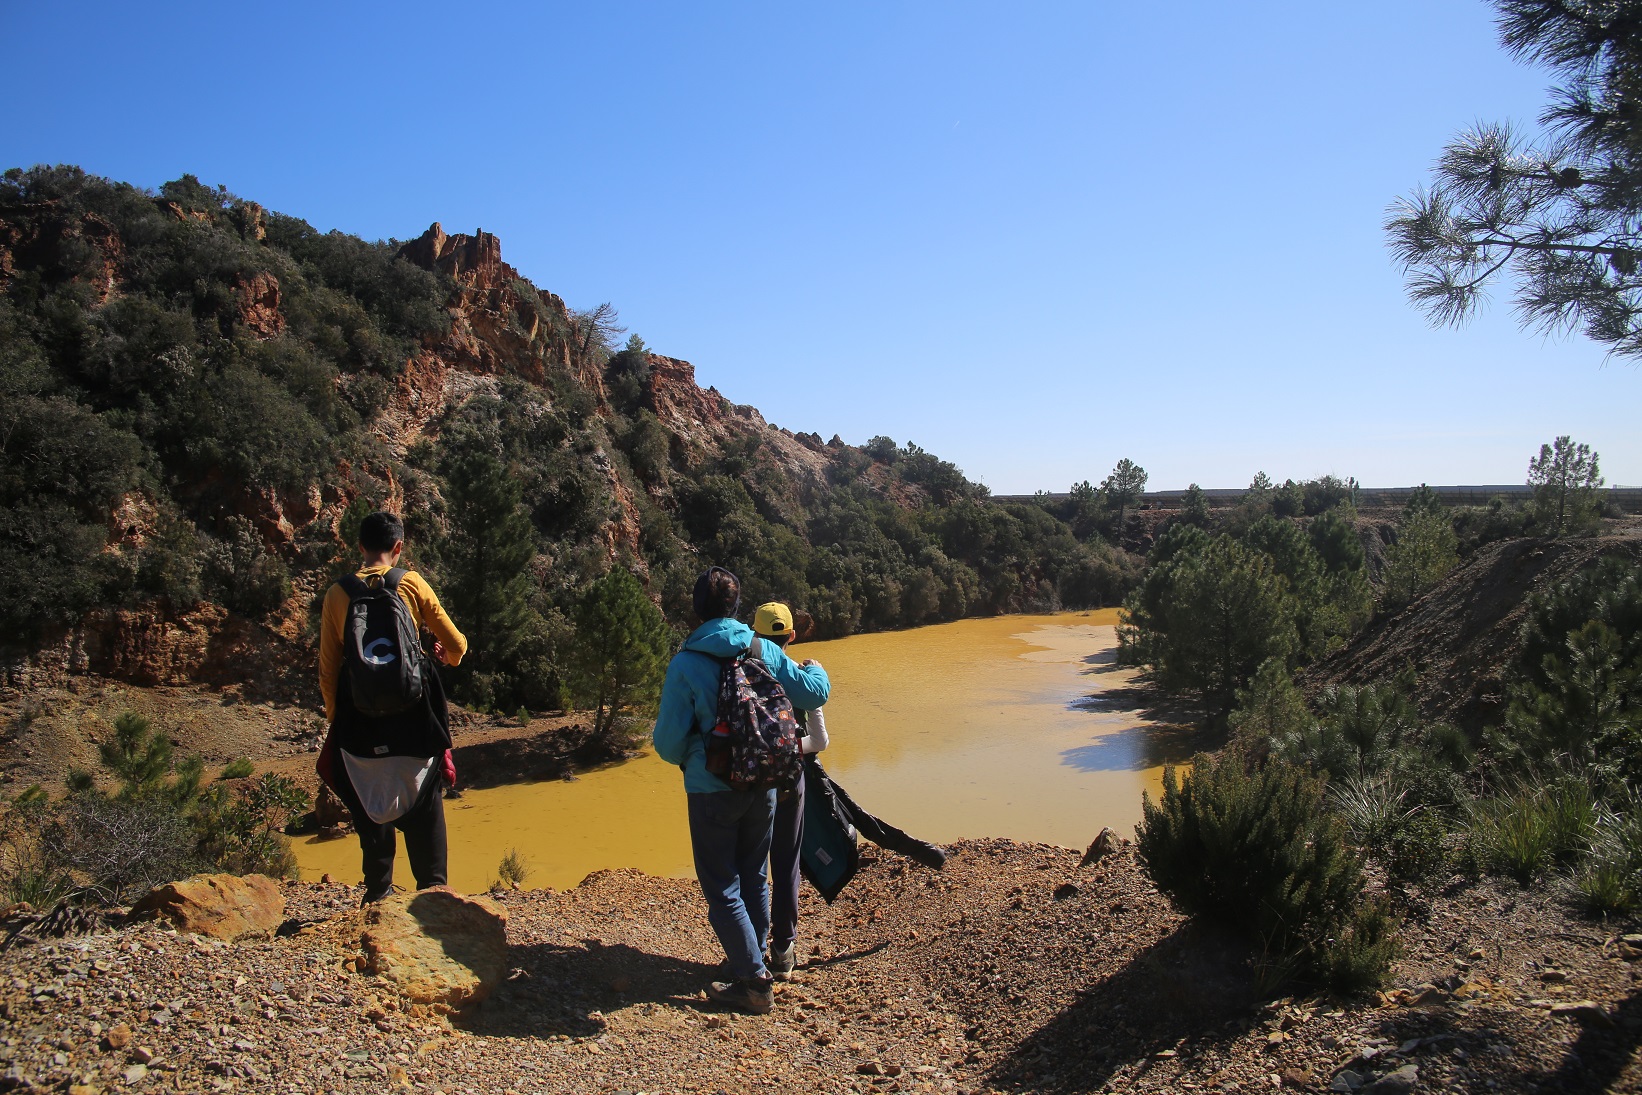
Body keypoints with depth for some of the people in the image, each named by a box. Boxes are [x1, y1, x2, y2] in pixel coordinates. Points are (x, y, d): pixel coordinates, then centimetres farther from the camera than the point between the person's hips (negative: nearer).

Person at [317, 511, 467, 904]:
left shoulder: (338, 594, 1)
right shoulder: (412, 584, -3)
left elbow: (327, 669, 3)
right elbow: (457, 645, 1)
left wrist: (335, 719, 14)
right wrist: (449, 656, 24)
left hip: (360, 720, 1)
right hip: (413, 716, -1)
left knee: (370, 807, 14)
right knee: (424, 804, 9)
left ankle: (378, 893, 18)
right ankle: (432, 887, 10)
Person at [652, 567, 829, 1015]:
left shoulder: (685, 664, -14)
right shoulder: (765, 651, -4)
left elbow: (668, 739, -10)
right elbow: (814, 693, 3)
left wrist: (681, 759, 14)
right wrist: (816, 670, 26)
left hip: (712, 790, -4)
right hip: (763, 786, 5)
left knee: (723, 889, 6)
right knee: (754, 879, 20)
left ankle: (754, 983, 8)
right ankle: (751, 963, 33)